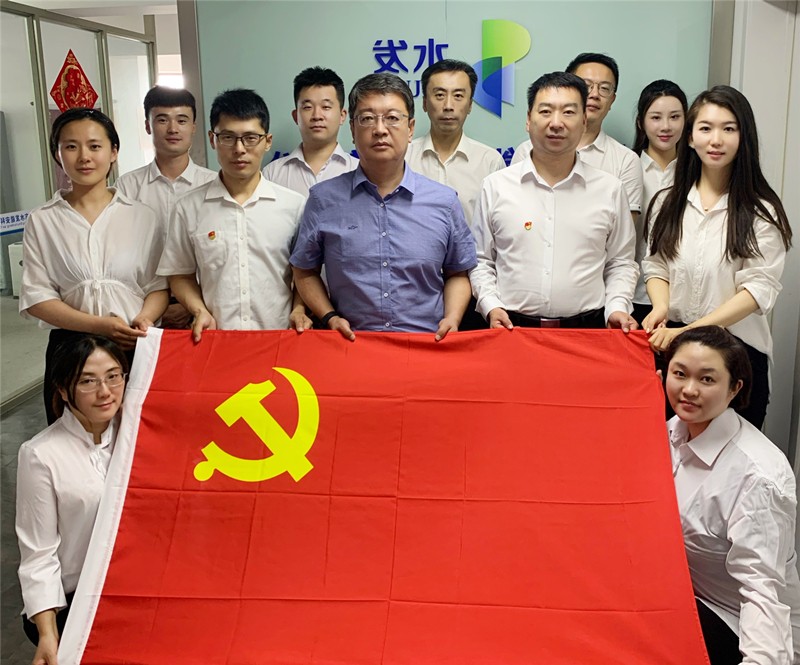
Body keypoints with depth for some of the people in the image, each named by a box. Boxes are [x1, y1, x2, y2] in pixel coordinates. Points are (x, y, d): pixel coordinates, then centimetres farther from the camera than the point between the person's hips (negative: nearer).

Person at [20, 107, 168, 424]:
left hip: (136, 347, 0)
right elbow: (36, 296, -1)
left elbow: (159, 285, 6)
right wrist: (99, 325, -15)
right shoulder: (42, 221, 4)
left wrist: (144, 319, -16)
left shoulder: (141, 216, 5)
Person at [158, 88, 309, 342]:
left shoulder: (294, 205, 5)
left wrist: (299, 309, -1)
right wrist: (200, 311, -1)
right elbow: (181, 275, 15)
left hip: (279, 337, 0)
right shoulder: (189, 208, 7)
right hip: (215, 339, 1)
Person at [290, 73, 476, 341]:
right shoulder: (324, 199, 5)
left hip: (427, 346, 1)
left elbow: (457, 274, 18)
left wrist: (452, 318, 1)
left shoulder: (444, 201, 8)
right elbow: (305, 271, 14)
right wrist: (329, 317, 0)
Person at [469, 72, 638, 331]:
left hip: (587, 328, 1)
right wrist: (491, 306, -5)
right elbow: (480, 261, 9)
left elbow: (621, 264, 13)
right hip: (511, 327, 0)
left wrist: (617, 308, -2)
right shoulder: (496, 186, 4)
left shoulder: (610, 190, 7)